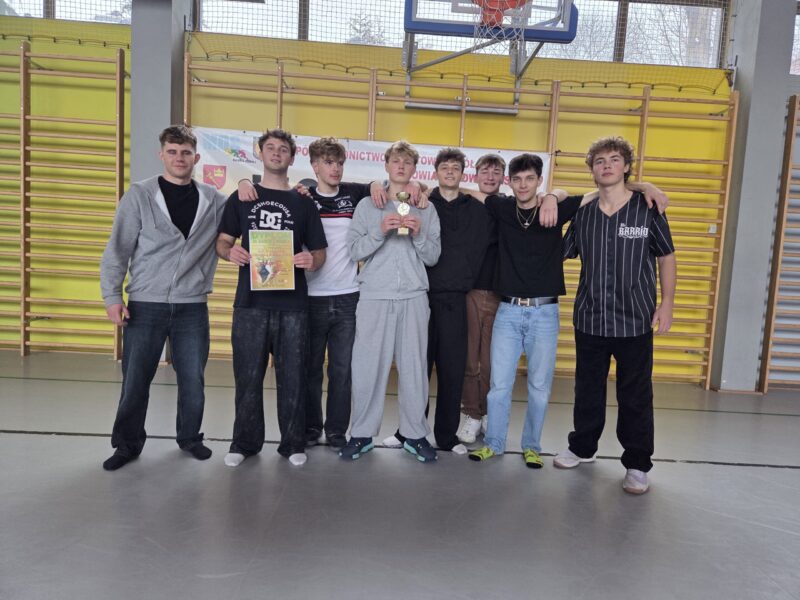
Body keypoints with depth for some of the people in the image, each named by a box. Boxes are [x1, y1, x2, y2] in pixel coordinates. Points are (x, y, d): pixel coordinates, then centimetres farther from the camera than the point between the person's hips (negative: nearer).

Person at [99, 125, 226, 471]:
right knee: (135, 381, 7)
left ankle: (189, 437, 28)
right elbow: (117, 249, 0)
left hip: (192, 308, 2)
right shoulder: (139, 195, 0)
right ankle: (128, 443, 25)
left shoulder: (213, 199, 5)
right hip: (145, 306, -1)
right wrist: (112, 296, -7)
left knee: (193, 380, 8)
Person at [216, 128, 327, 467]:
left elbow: (319, 252, 9)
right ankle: (245, 442, 21)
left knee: (292, 375, 5)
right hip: (250, 300, 0)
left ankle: (293, 443, 18)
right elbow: (222, 241, 10)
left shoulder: (303, 203, 10)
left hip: (292, 302, 0)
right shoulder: (241, 197, 11)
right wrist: (230, 252, -12)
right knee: (247, 375, 5)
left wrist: (311, 260, -13)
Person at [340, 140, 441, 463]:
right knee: (368, 366, -1)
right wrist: (380, 231, -13)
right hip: (374, 297, 0)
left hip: (413, 298, 1)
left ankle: (415, 434, 14)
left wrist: (418, 235, -9)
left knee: (413, 367, 0)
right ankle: (362, 434, 13)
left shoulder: (426, 209, 12)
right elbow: (354, 251, 1)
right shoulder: (367, 206, 10)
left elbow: (433, 257, 8)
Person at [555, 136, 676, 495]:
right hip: (590, 317, 3)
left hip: (635, 320, -2)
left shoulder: (648, 209, -4)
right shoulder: (583, 213, 3)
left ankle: (637, 464, 22)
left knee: (635, 396, 6)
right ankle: (582, 447, 35)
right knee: (587, 390, 16)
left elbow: (666, 257, 2)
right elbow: (560, 252, 11)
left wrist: (667, 304, -4)